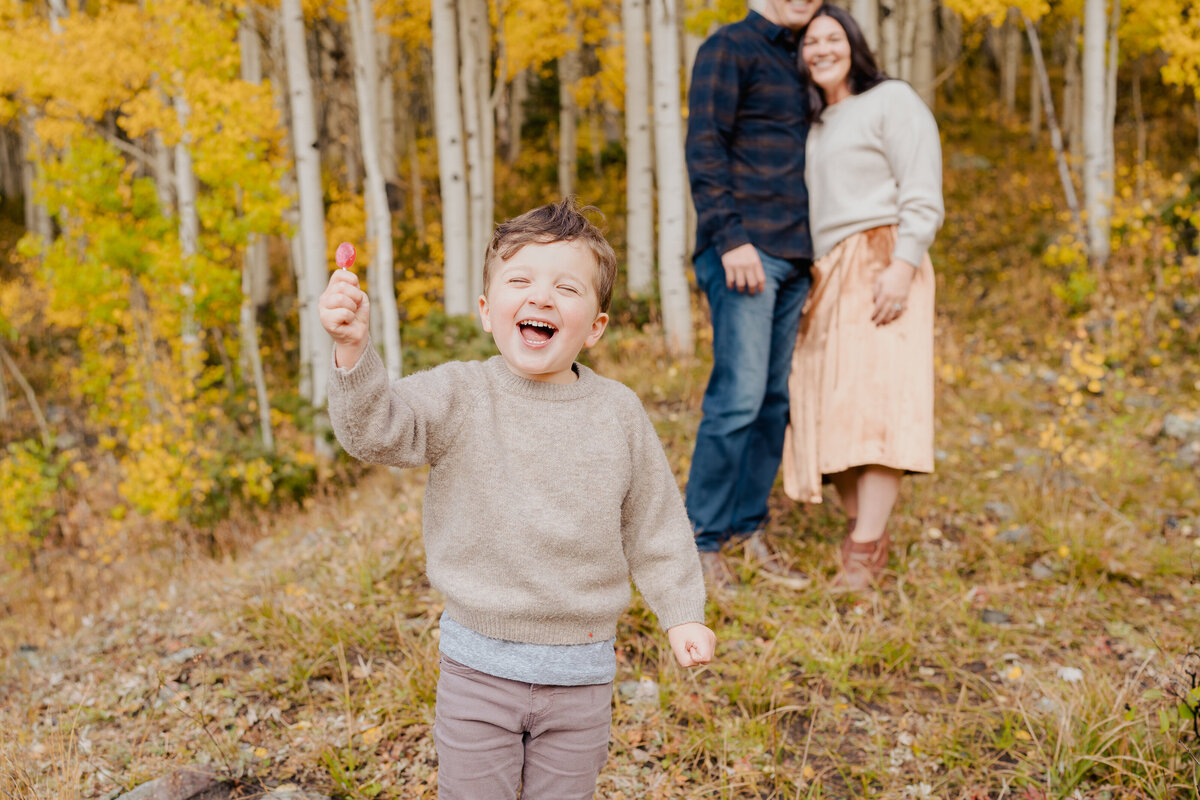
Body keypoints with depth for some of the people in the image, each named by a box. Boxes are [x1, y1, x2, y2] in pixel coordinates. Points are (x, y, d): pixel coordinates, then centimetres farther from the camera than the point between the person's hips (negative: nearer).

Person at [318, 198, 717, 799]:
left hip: (582, 668, 1)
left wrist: (682, 614, 2)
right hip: (479, 662, -1)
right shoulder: (459, 395, -8)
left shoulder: (619, 414, -3)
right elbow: (375, 428, -23)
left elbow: (654, 525, 5)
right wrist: (352, 349, -40)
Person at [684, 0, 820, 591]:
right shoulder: (730, 48, 0)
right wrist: (730, 240, -19)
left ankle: (749, 532, 14)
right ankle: (702, 542, -1)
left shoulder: (799, 66, 23)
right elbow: (704, 148, -10)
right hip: (745, 251, -8)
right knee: (739, 396, -11)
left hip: (792, 259, 8)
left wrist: (810, 259, 19)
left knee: (775, 400, 6)